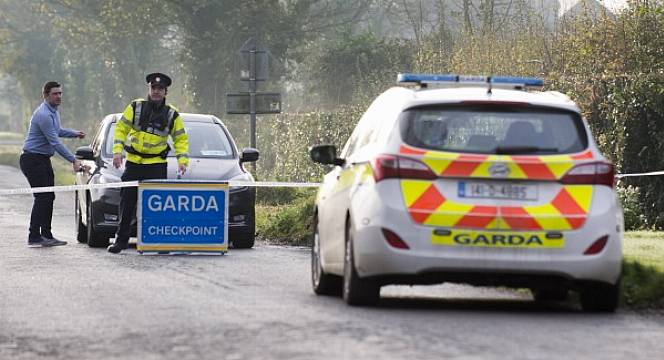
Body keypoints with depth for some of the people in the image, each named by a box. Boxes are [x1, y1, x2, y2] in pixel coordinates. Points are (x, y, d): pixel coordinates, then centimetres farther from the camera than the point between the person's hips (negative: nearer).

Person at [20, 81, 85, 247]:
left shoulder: (54, 112, 11)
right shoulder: (44, 115, -22)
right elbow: (55, 142, -24)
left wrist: (74, 133, 19)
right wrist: (73, 160, -22)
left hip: (43, 159, 10)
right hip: (32, 159, -10)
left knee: (49, 197, 8)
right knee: (42, 197, -14)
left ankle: (46, 235, 11)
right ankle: (34, 237, -14)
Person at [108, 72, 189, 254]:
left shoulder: (172, 114, 2)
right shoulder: (135, 107, 2)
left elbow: (181, 139, 6)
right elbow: (121, 128, 4)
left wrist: (182, 160, -7)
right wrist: (117, 151, -7)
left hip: (157, 165, -1)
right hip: (133, 163, 1)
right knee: (127, 203, 4)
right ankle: (121, 239, 12)